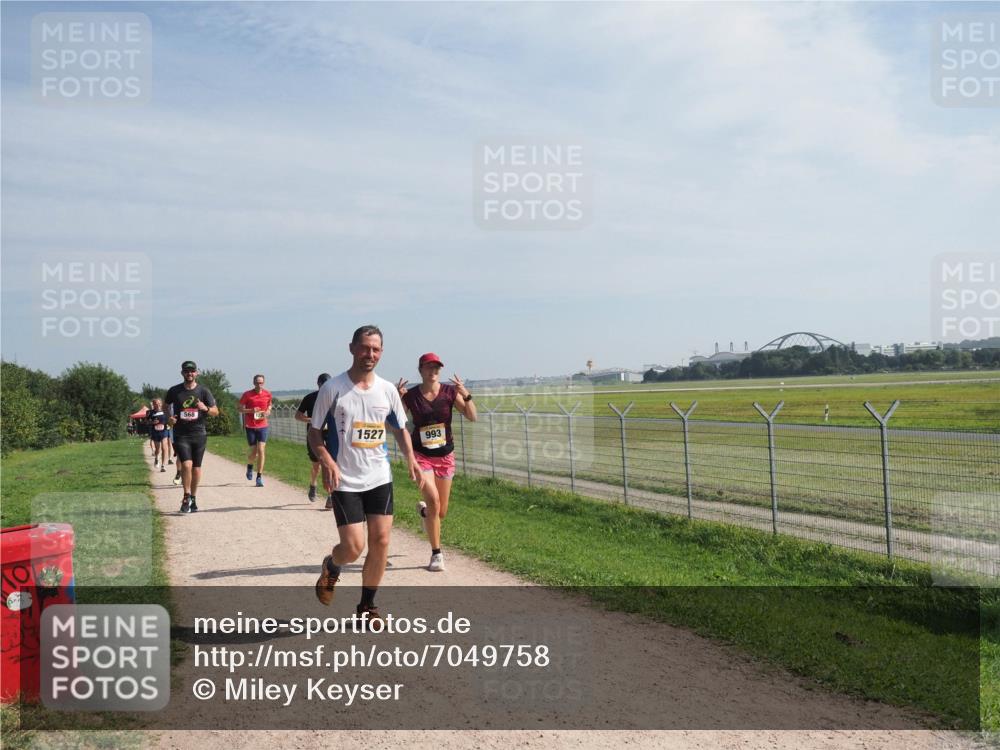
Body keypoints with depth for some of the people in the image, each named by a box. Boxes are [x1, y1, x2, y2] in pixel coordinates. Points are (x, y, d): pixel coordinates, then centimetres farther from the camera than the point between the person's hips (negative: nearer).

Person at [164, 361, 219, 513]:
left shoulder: (204, 391, 1)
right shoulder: (174, 391, 2)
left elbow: (216, 412, 3)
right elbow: (166, 406, 20)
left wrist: (205, 409, -18)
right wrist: (169, 417, 1)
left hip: (199, 434, 1)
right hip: (181, 434, -1)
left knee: (196, 468, 7)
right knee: (186, 464, -17)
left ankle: (193, 498, 23)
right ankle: (186, 497, -1)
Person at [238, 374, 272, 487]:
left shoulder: (268, 394, 3)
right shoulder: (247, 394, -4)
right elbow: (239, 408, 0)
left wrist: (267, 413, -4)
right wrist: (251, 410, -16)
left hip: (263, 426, 1)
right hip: (250, 427, -1)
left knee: (261, 450, -8)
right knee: (253, 451, 3)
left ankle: (259, 477, -3)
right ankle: (249, 466, 38)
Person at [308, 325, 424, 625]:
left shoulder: (387, 390, 4)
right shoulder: (333, 388, -7)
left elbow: (400, 429, 15)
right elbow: (314, 432, -2)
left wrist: (411, 460, -2)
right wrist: (328, 461, -19)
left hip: (380, 478, 4)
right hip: (346, 481, -4)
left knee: (380, 541, 2)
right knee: (353, 547, -9)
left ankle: (367, 606, 19)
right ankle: (330, 567, 28)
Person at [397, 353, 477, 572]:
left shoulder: (450, 391, -5)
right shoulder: (410, 395, -8)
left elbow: (472, 417, -7)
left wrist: (466, 395, -24)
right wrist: (396, 398, -23)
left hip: (445, 456, 3)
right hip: (422, 455, -2)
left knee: (441, 512, 9)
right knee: (433, 500, -21)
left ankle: (423, 510, 48)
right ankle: (436, 554, -5)